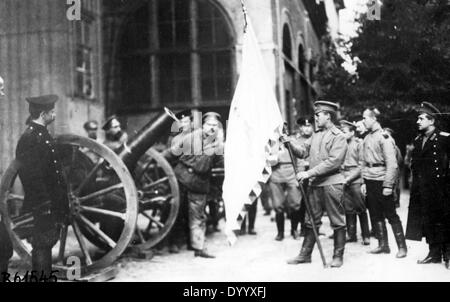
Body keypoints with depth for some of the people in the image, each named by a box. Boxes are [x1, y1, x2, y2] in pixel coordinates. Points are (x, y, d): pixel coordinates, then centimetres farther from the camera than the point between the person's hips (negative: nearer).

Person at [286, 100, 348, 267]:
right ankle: (305, 254, 19)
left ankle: (338, 256, 14)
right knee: (311, 220, 12)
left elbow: (333, 162, -19)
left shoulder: (338, 136, -9)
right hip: (315, 184, 7)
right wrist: (290, 143, -2)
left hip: (331, 183, -7)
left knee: (337, 222, 4)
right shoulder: (316, 134, 14)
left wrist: (310, 172, -22)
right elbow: (304, 151, 16)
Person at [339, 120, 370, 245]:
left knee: (361, 209, 0)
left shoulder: (359, 144, -4)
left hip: (356, 180, -5)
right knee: (348, 209, 7)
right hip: (345, 181, 5)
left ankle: (366, 236, 9)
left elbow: (362, 164, -7)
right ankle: (351, 235, 15)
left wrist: (350, 178, -12)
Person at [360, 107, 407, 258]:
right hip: (370, 181, 7)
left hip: (381, 180, -7)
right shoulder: (367, 138, 11)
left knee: (391, 215, -1)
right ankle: (383, 245, 19)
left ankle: (402, 247, 8)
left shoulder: (384, 137, -11)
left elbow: (391, 163, -15)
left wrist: (388, 185, -18)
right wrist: (364, 182, 11)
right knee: (376, 215, 10)